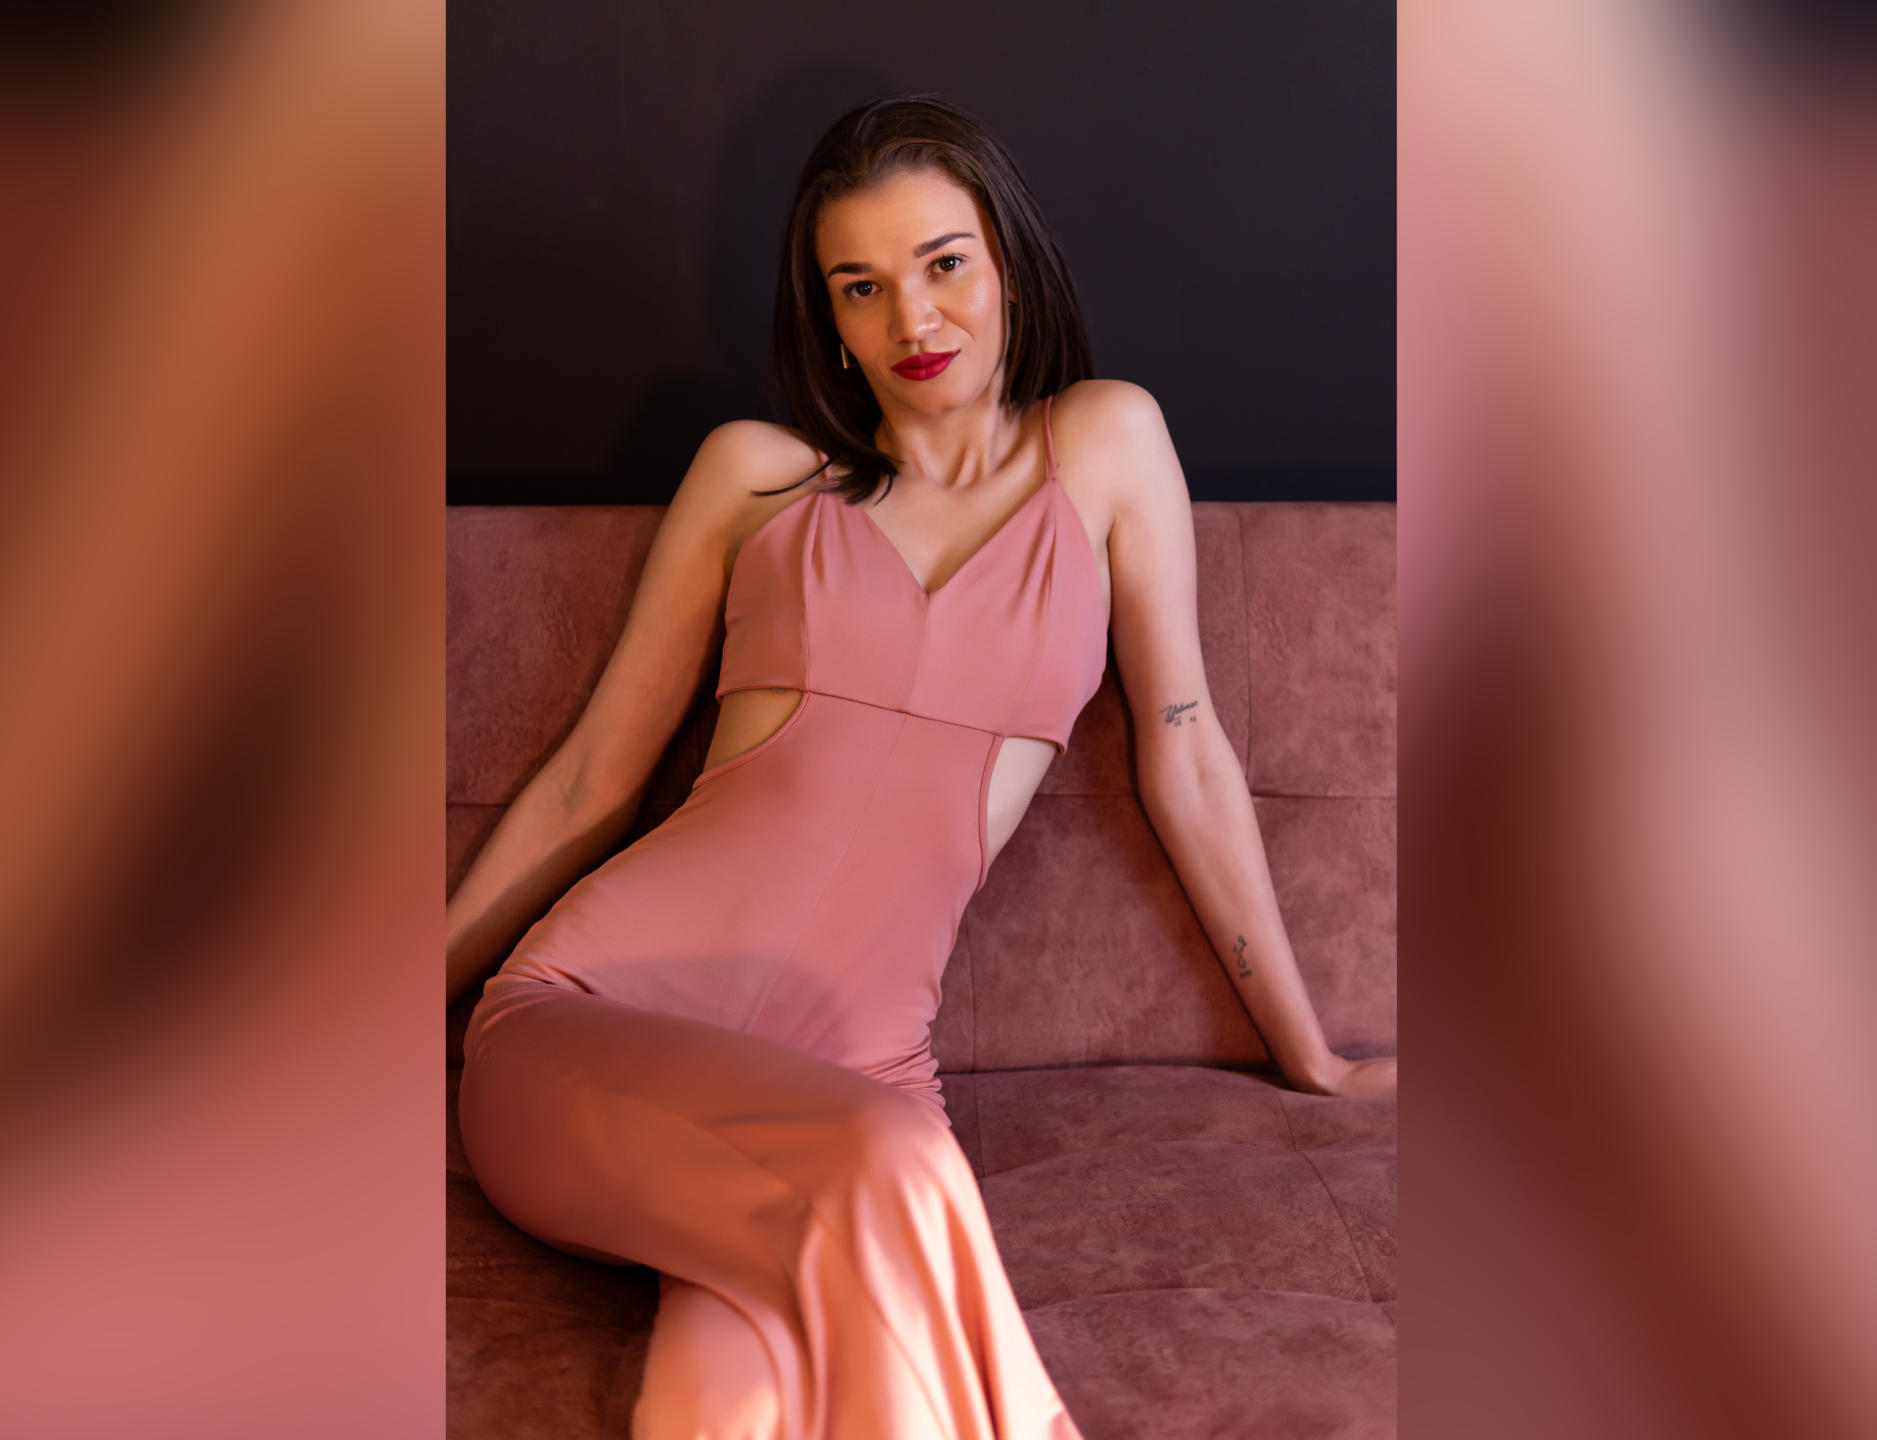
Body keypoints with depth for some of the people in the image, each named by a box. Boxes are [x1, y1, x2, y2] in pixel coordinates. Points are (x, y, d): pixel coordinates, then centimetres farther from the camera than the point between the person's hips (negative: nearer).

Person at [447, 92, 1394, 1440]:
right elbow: (595, 773, 14)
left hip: (858, 1059, 0)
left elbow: (1184, 753, 13)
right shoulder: (754, 469, 12)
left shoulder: (1104, 442, 11)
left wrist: (1311, 1053, 16)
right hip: (586, 1022, 1)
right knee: (889, 1172, -33)